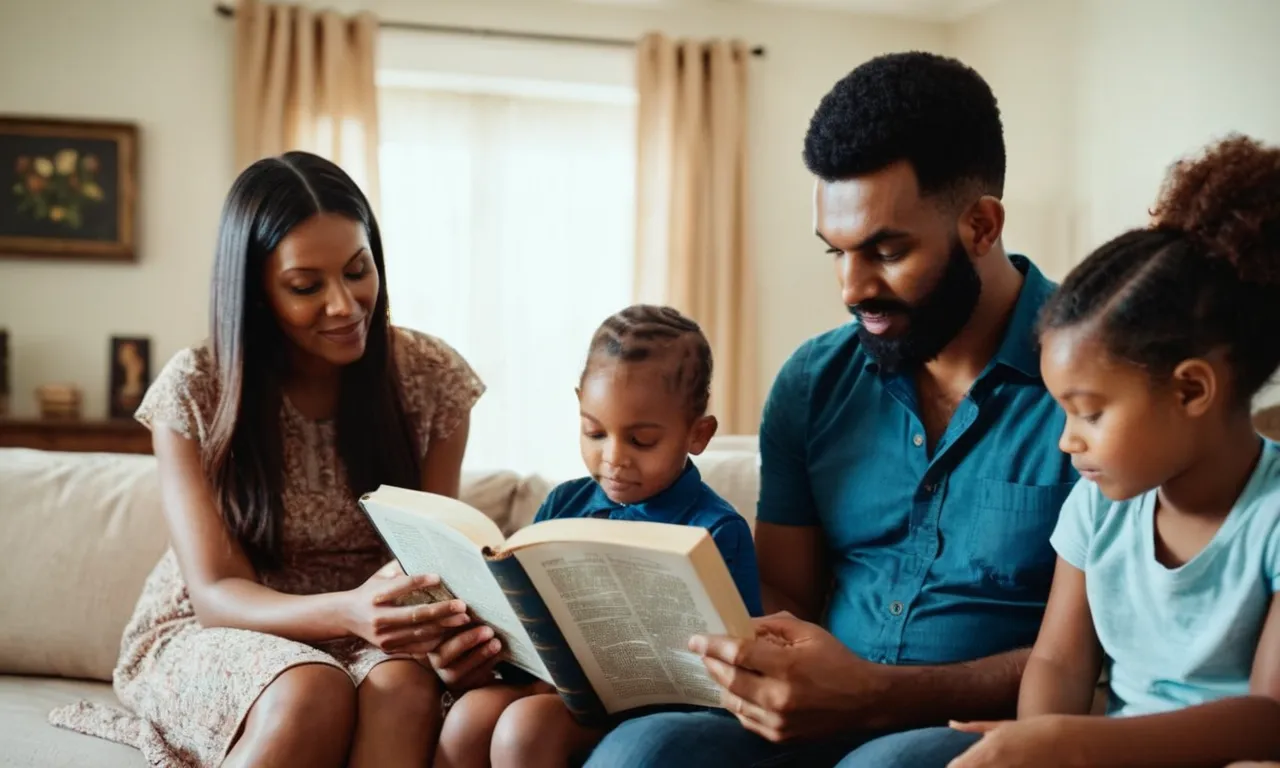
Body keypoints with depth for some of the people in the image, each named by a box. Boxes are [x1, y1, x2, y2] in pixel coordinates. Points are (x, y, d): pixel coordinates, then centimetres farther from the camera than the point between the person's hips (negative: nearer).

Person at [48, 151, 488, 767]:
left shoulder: (431, 377, -7)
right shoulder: (193, 391, -12)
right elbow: (215, 593, -17)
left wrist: (445, 621, -28)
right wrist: (348, 611, -38)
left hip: (371, 639, 2)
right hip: (211, 636, -2)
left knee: (406, 686, -34)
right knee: (311, 695, -36)